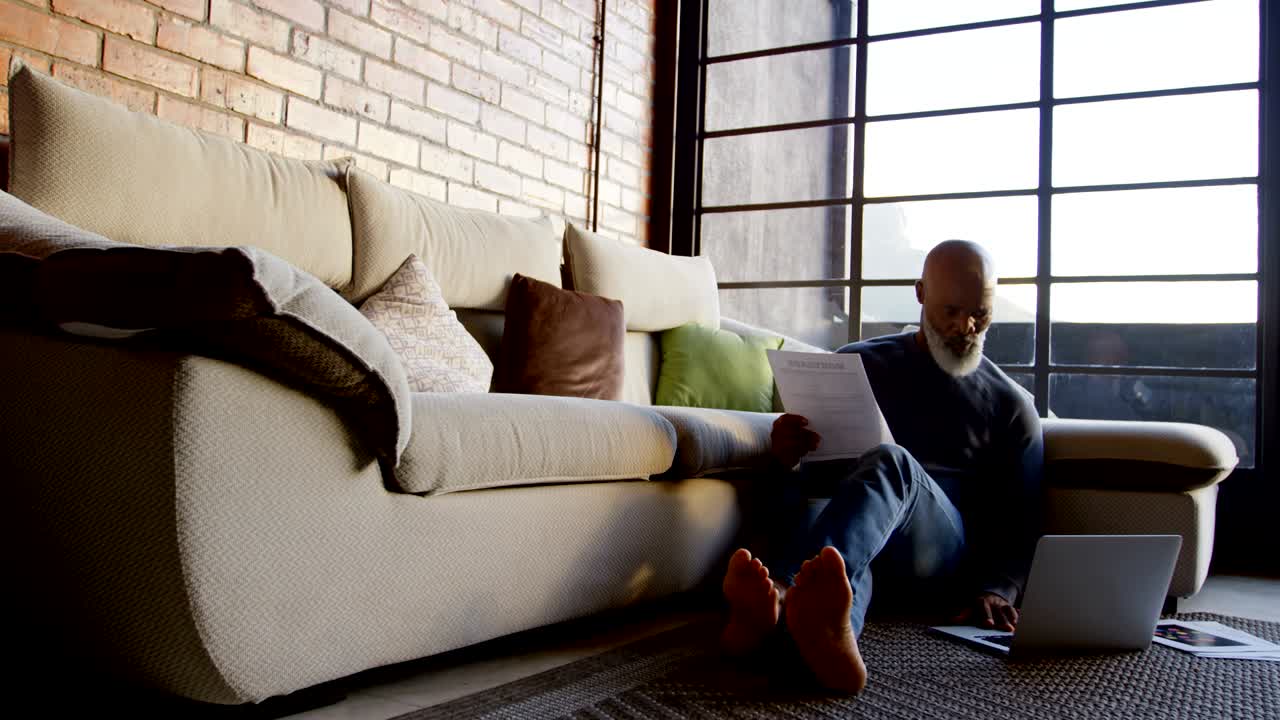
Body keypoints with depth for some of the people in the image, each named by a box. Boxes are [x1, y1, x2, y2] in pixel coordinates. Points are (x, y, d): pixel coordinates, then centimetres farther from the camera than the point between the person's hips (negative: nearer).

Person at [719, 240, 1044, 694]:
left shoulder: (1012, 405, 16)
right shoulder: (858, 364, 18)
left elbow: (1021, 522, 10)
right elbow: (811, 469, 16)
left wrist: (997, 590, -12)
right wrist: (785, 454, -10)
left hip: (946, 559, -1)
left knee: (892, 464, -36)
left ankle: (780, 595, -64)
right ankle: (830, 632, -75)